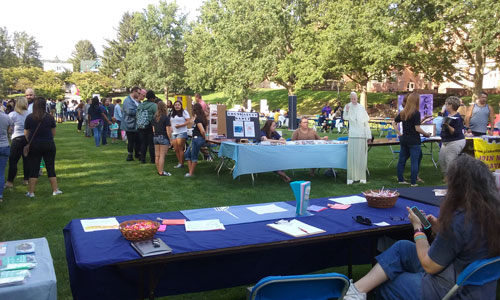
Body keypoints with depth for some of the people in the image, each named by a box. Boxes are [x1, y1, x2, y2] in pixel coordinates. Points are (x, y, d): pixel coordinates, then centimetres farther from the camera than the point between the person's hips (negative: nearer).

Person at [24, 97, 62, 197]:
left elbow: (26, 134, -2)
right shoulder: (50, 117, -6)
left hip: (34, 145, 0)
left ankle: (31, 192, 11)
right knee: (51, 167, 9)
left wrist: (30, 143, 14)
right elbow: (54, 133, 3)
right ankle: (55, 190, 14)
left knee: (34, 169, 7)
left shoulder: (29, 117, -7)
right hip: (49, 145, 0)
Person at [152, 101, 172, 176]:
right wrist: (170, 139, -6)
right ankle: (161, 172, -1)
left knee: (157, 155, 10)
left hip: (155, 137, 6)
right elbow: (168, 130, -13)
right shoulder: (166, 117, -12)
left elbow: (153, 129, 11)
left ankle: (158, 170, 19)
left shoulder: (154, 117, 5)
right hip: (163, 137, -6)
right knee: (162, 155, -3)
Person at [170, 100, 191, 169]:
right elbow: (170, 122, 23)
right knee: (176, 149, 2)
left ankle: (181, 163, 0)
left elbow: (188, 121, -8)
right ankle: (179, 162, 12)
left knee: (180, 149, -8)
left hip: (182, 132, -6)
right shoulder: (172, 113, 18)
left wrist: (180, 125, -17)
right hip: (174, 133, 6)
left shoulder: (184, 112, -1)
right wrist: (170, 128, 8)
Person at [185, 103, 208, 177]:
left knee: (194, 156, 1)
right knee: (187, 154, 14)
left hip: (197, 139, -9)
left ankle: (191, 173, 11)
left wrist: (203, 137, -8)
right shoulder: (203, 118, 9)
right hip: (195, 139, 9)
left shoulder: (197, 119, -18)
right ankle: (190, 172, 15)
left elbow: (202, 131, -26)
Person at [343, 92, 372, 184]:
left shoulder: (362, 108, 9)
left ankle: (362, 177, 10)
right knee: (351, 156, -6)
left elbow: (366, 121, 11)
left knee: (362, 156, 4)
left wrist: (368, 135, 7)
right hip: (353, 135, -2)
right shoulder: (348, 106, 2)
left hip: (362, 135, 2)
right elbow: (345, 118, -15)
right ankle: (350, 177, -3)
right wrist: (346, 111, -36)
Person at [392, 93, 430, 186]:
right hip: (414, 141, -6)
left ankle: (400, 179, 20)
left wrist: (399, 133, 13)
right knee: (414, 161, 0)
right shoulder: (416, 113, -14)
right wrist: (426, 134, -3)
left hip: (404, 139, 6)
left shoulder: (402, 112, 6)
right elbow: (417, 128, -17)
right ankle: (413, 182, 1)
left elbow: (394, 123, 11)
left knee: (402, 160, 12)